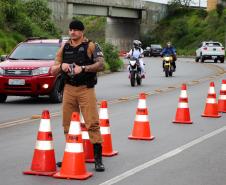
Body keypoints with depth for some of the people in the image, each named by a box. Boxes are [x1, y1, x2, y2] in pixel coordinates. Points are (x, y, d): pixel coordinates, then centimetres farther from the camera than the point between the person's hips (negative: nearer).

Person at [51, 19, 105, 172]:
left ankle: (98, 159, -9)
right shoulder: (64, 48, 13)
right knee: (68, 124, 8)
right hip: (69, 89, 5)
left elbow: (101, 65, -14)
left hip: (86, 89, -5)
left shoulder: (91, 46, 0)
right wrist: (61, 66, -9)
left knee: (92, 123, -11)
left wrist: (83, 68, -26)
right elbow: (53, 71, 13)